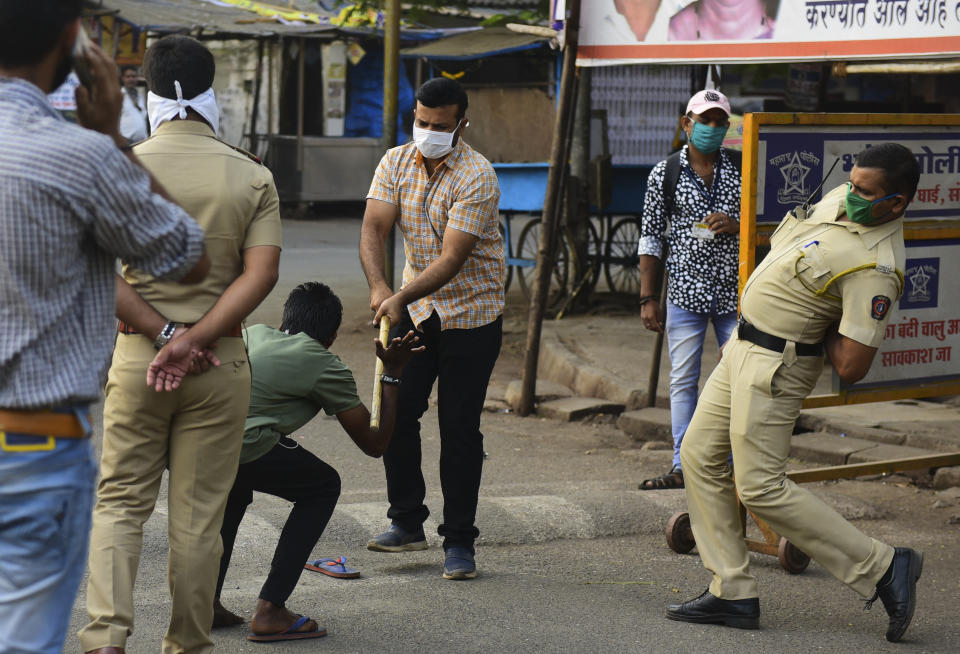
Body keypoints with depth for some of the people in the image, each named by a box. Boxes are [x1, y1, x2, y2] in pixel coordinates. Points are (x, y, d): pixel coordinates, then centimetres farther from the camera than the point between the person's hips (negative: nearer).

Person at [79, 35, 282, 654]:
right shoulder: (253, 177, 0)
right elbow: (261, 274, -10)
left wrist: (164, 334, -10)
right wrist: (194, 341, -14)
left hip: (137, 355, 0)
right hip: (221, 364, 1)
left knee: (120, 502, 9)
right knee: (198, 515, 8)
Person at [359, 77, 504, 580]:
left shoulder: (477, 176, -19)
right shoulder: (396, 163, -2)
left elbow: (453, 258, -25)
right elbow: (374, 228, -11)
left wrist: (402, 298, -37)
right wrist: (378, 286, -29)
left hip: (470, 315, -5)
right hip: (415, 311, 5)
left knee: (460, 429, -3)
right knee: (395, 412, 2)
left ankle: (458, 542, 7)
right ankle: (407, 522, 18)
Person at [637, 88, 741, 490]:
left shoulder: (743, 169, 6)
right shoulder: (665, 174, 4)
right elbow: (650, 238, 5)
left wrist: (736, 225, -11)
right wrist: (648, 298, 0)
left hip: (734, 292, 1)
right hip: (684, 292, 0)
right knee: (683, 380, 2)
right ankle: (684, 467, 9)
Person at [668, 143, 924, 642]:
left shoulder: (876, 267, -26)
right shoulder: (842, 199, 0)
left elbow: (852, 368, -27)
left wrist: (823, 323, -9)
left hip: (777, 367, -10)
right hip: (743, 345, 10)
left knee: (760, 488, -8)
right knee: (700, 455, 10)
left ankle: (882, 567, 0)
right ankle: (732, 593, 13)